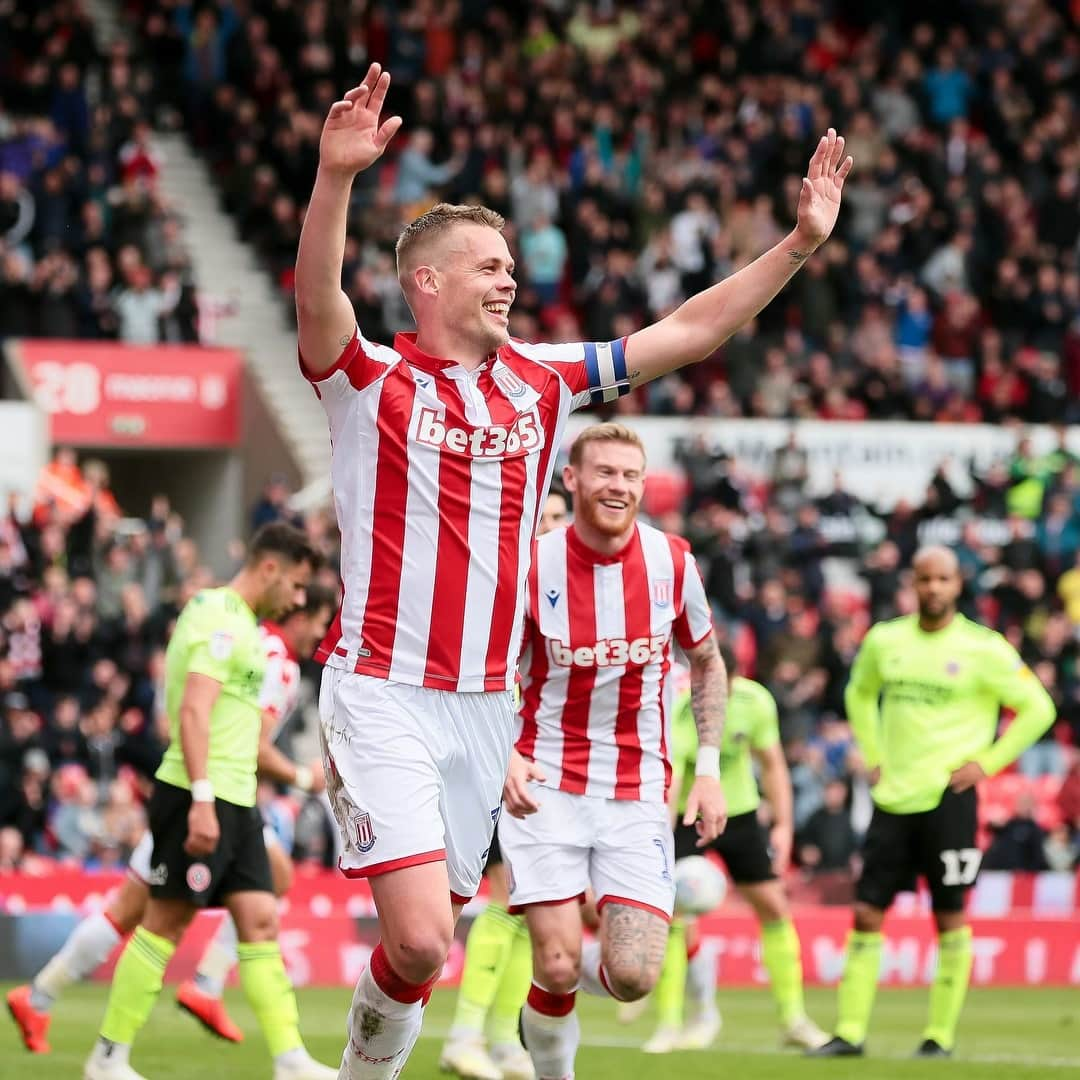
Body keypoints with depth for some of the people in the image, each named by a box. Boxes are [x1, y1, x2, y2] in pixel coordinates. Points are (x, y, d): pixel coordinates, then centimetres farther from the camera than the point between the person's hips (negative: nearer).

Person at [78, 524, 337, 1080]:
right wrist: (202, 799, -28)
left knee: (260, 922, 3)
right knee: (165, 924, -4)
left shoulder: (238, 621, 18)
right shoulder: (220, 618, -13)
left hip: (235, 803, 10)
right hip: (200, 799, -10)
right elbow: (194, 711, -22)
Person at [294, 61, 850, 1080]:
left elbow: (688, 331, 16)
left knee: (432, 938, 8)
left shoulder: (539, 380, 11)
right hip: (384, 696, -6)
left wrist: (800, 241, 9)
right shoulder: (372, 377, -4)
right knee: (420, 938, -18)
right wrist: (335, 177, -42)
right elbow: (317, 300, -25)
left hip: (485, 704, 6)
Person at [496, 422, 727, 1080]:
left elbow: (707, 663, 14)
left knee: (634, 977, -11)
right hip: (546, 785, -2)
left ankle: (553, 985, 25)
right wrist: (503, 756, -18)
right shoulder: (532, 567, -9)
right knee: (557, 965, -12)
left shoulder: (673, 562, -2)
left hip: (639, 792, 2)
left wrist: (708, 768, 7)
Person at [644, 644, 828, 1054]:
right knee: (672, 916, -15)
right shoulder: (676, 717, -31)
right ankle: (669, 1026, -4)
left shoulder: (755, 701, -17)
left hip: (739, 812, 4)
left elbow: (772, 763, -2)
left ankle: (794, 1020, 15)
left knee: (773, 905, 3)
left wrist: (783, 824, -7)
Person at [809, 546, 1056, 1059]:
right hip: (892, 799, 4)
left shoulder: (983, 649, -6)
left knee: (950, 916, 0)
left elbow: (1038, 709, -1)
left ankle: (940, 1035, 9)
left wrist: (987, 763, -6)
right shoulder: (885, 641, 7)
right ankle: (849, 1032, 5)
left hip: (948, 799, -4)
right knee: (866, 914, 1)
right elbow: (859, 694, 26)